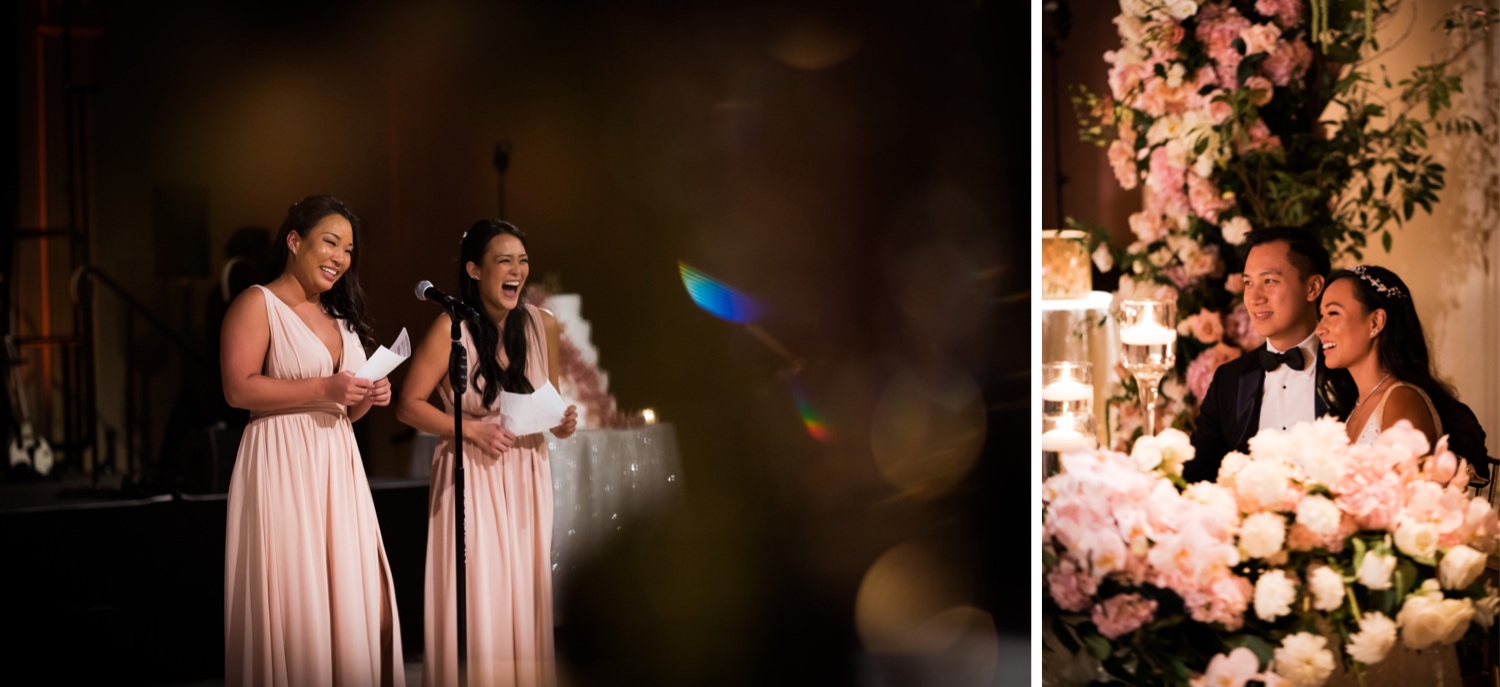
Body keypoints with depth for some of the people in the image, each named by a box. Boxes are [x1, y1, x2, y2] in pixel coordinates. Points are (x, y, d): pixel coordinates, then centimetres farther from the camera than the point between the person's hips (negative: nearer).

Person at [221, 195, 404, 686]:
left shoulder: (339, 316, 20)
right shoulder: (258, 304, -3)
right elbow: (239, 388, -15)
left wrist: (368, 398, 4)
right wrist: (323, 389, -17)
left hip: (337, 465, 7)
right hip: (282, 466, -7)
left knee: (353, 599, 3)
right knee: (293, 600, -7)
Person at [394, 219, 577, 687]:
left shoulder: (543, 325, 3)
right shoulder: (451, 328, -10)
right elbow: (409, 405, -7)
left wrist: (561, 422, -4)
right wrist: (473, 429, -16)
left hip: (528, 476, 4)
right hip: (471, 475, -4)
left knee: (526, 595, 6)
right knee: (475, 599, -4)